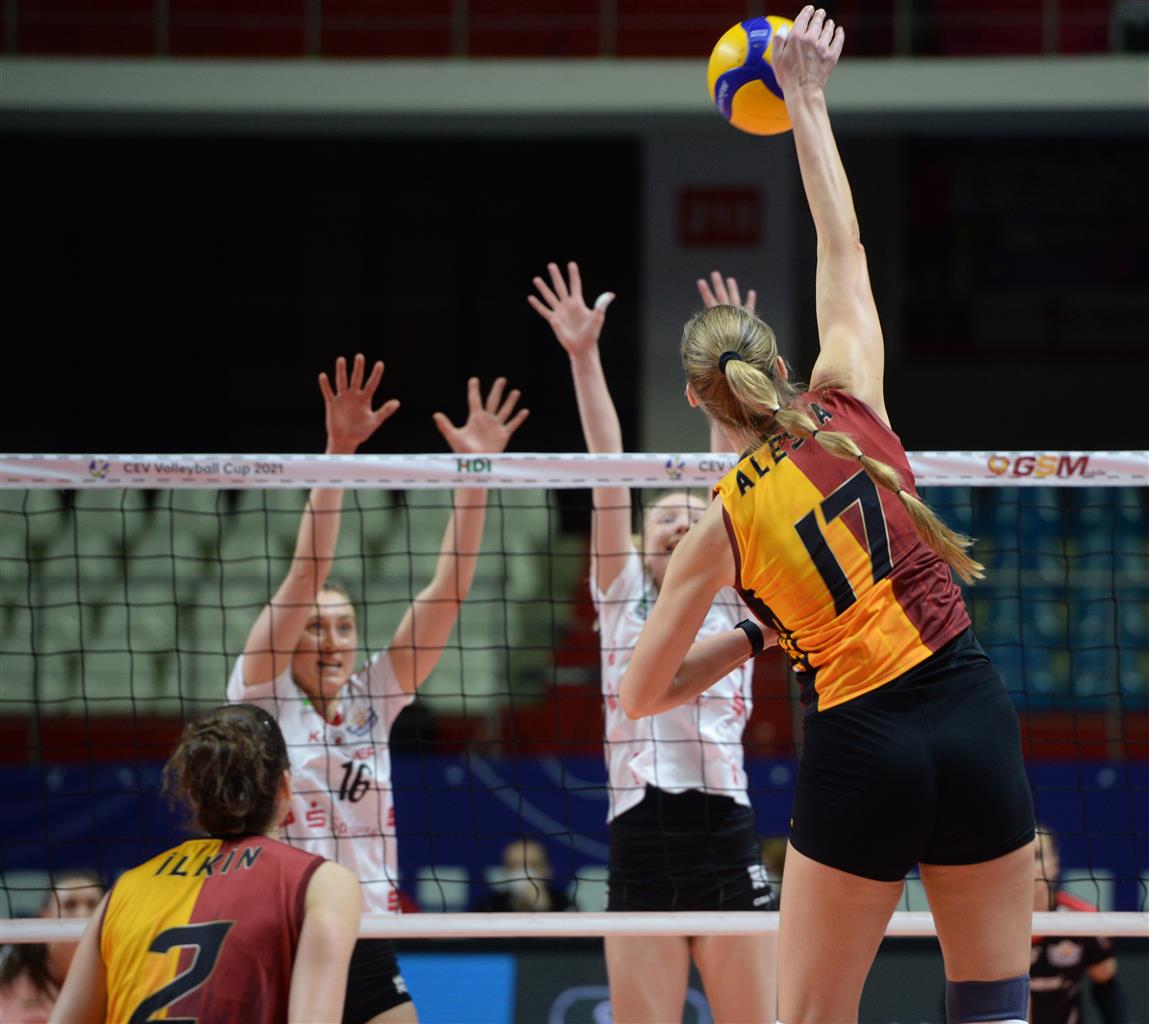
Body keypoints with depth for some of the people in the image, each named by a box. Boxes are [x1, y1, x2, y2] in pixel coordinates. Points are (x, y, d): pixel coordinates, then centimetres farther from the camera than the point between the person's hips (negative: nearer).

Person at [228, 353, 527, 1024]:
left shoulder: (373, 703, 10)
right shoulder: (264, 700, -1)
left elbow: (446, 592, 4)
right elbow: (306, 574, -11)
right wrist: (337, 454, -21)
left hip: (370, 955, 5)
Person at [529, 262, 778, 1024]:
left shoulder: (732, 609, 13)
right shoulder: (623, 604, 15)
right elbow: (608, 471, 7)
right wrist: (584, 358, 0)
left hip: (725, 837, 0)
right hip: (641, 839, 0)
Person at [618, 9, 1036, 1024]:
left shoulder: (720, 530, -2)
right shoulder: (850, 406, 2)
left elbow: (638, 696, 3)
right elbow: (843, 244, 16)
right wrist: (807, 98, 24)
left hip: (861, 750, -2)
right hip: (975, 716, 3)